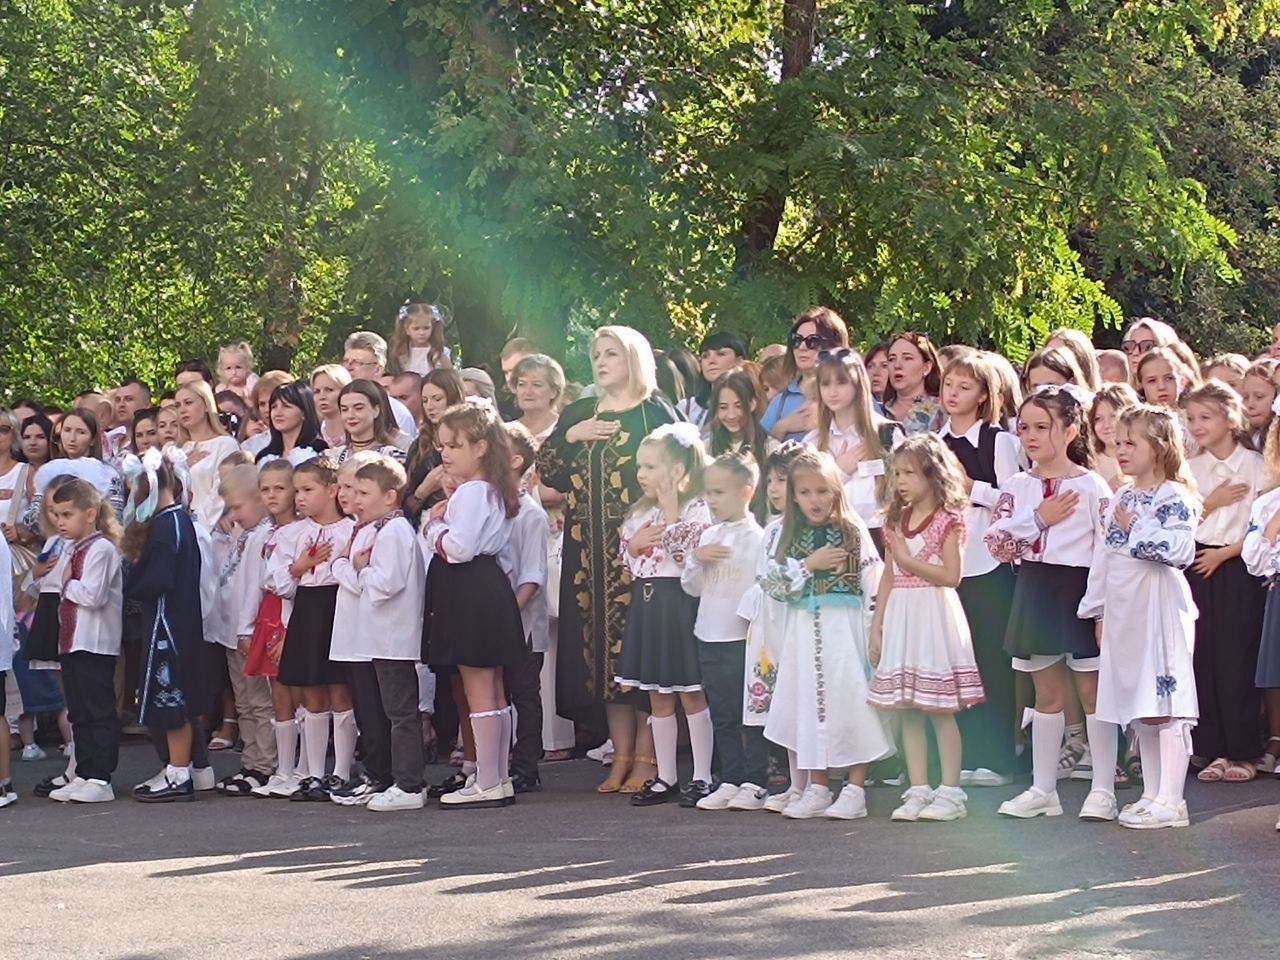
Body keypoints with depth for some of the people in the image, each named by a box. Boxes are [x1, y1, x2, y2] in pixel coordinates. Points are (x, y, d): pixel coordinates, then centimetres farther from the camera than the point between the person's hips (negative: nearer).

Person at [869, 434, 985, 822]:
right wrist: (877, 625, 10)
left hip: (934, 617, -6)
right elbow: (888, 577, 14)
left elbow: (951, 575, -14)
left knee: (940, 710, -3)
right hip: (900, 618, 6)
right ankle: (918, 791, 11)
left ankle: (950, 792, 2)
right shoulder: (895, 521, 13)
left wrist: (908, 560, -13)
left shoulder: (947, 520, -6)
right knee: (907, 710, 6)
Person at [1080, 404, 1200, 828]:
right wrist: (1098, 610, 15)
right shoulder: (1122, 498, 15)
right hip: (1122, 613, 8)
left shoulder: (1174, 498, -9)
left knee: (1165, 701, -9)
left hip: (1158, 608, -8)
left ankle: (1170, 800, -9)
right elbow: (1104, 555, 17)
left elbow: (1180, 549, -23)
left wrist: (1136, 529, -16)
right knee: (1138, 705, 11)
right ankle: (1153, 793, 18)